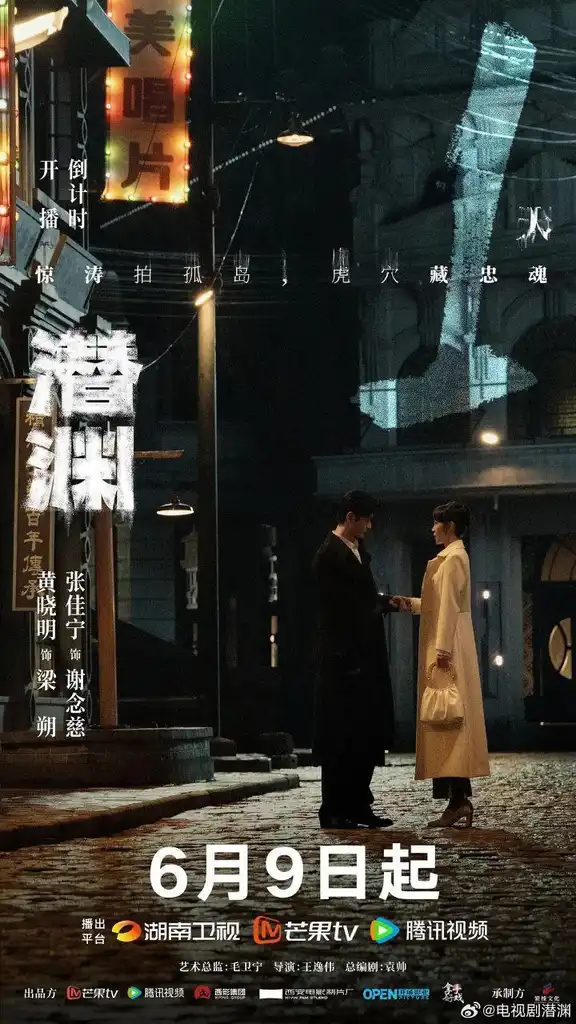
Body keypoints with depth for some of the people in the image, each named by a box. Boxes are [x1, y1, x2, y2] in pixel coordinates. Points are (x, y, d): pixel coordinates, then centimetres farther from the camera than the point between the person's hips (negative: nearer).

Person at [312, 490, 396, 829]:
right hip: (342, 659, -9)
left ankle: (358, 805, 15)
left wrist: (385, 602, 5)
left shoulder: (358, 551, 15)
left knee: (368, 736, 9)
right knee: (342, 737, -5)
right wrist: (385, 603, -10)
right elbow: (343, 607, -16)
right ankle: (334, 811, 1)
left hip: (365, 658, 9)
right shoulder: (329, 555, -12)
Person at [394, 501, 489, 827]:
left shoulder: (453, 558, -12)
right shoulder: (453, 556, 18)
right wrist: (410, 603, 17)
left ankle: (458, 800, -13)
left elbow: (449, 606, -19)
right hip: (447, 645, 10)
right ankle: (460, 799, 8)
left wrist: (442, 649, -23)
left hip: (449, 646, -10)